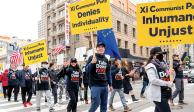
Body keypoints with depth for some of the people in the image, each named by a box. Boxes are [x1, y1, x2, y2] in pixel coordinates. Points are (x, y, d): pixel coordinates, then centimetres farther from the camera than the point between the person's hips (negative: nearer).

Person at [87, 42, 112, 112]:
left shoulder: (106, 59, 13)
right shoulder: (92, 57, -3)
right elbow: (87, 70, -10)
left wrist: (110, 84, 15)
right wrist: (92, 63, -26)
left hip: (104, 85, 6)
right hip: (95, 85, -5)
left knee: (104, 105, 10)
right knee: (96, 103, -10)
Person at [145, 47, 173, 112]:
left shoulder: (163, 64, 14)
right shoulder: (151, 66, -12)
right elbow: (153, 80, -23)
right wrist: (167, 83, -21)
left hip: (165, 93, 9)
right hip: (157, 94, -9)